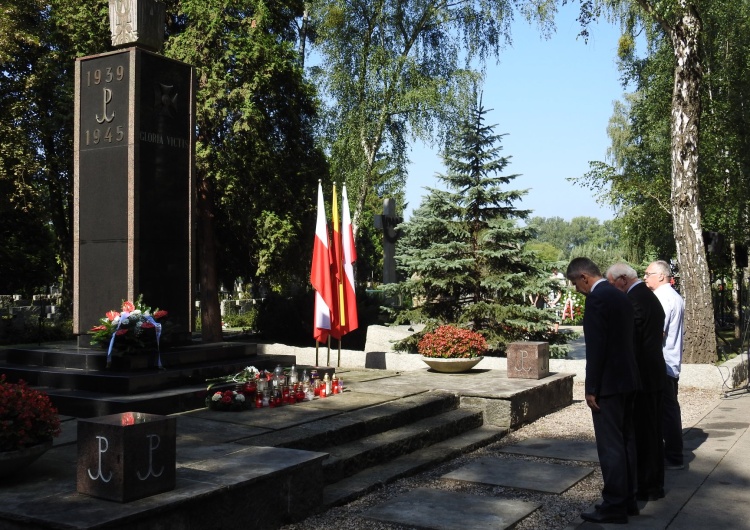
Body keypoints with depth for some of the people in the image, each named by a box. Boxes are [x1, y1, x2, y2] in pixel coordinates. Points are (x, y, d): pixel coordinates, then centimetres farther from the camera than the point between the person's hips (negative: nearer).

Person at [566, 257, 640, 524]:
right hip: (627, 380, 10)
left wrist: (592, 389, -15)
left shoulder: (597, 299, -16)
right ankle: (629, 500, 23)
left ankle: (614, 506, 3)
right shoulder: (621, 296, 13)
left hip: (609, 384, -10)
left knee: (610, 446, -3)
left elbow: (596, 348, -20)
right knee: (625, 442, 15)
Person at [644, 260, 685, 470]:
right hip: (672, 362, 10)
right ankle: (673, 454, 21)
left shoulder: (661, 298, -16)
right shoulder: (676, 297, 15)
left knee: (665, 411, -4)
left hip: (661, 364, -10)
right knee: (670, 409, 14)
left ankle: (673, 458, 2)